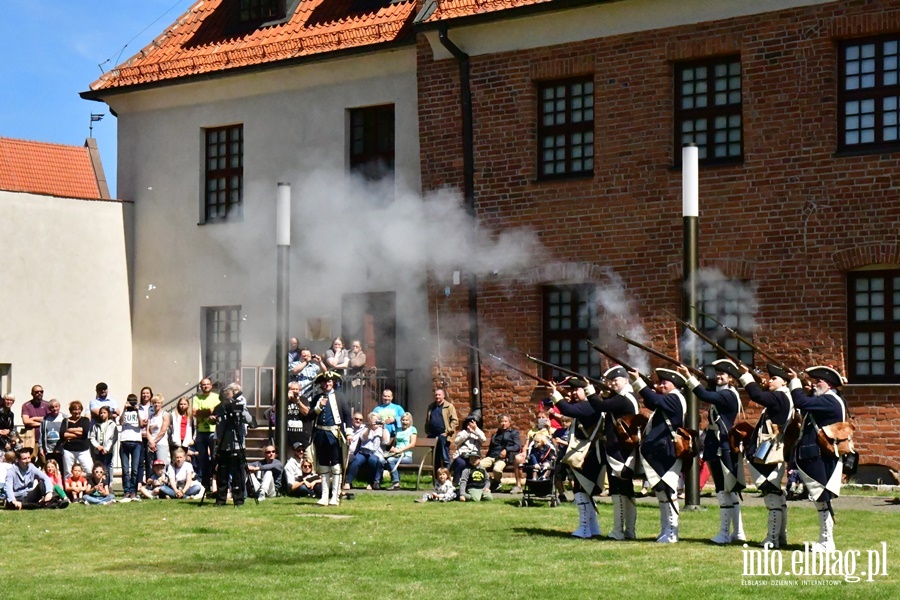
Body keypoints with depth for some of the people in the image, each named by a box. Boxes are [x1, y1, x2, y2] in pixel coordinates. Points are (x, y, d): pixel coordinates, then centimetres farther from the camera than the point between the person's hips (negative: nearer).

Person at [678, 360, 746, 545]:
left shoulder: (728, 395, -14)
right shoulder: (722, 395, 17)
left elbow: (705, 396, -28)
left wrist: (689, 377, -30)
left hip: (723, 449, -10)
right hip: (719, 448, 10)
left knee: (724, 490, -6)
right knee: (731, 491, 12)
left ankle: (724, 533, -3)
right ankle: (738, 532, 17)